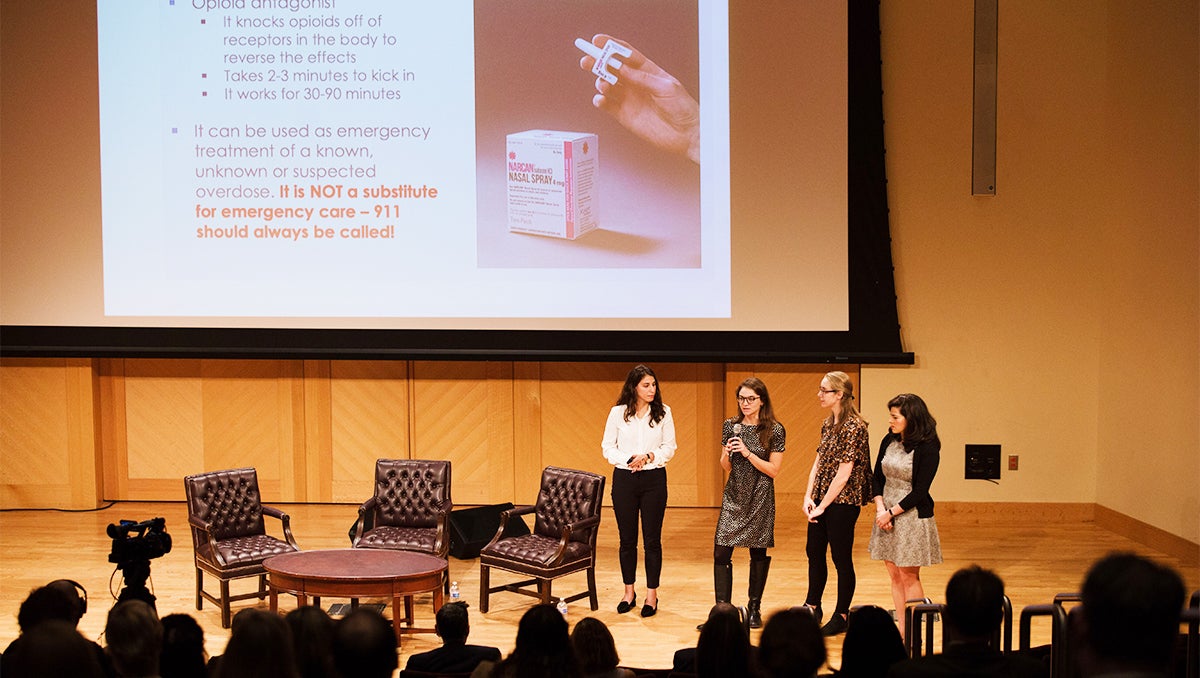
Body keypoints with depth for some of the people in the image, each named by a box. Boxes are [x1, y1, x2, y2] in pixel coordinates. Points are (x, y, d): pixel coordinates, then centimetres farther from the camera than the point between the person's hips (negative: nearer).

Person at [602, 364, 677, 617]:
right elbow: (607, 446, 3)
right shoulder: (618, 413, 0)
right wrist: (628, 460, -13)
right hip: (624, 478, 0)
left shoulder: (663, 413, 1)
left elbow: (669, 447, 2)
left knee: (652, 539, 2)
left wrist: (649, 457, -15)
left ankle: (651, 594, 11)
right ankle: (629, 592, 20)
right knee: (627, 538, 8)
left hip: (654, 478, 0)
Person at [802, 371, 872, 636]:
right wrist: (809, 497, 0)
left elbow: (843, 473, -19)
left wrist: (823, 505, -15)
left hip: (843, 502, -8)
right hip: (821, 500, 8)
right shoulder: (828, 424, 10)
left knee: (841, 558, 2)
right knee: (814, 552, 15)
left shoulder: (854, 427, -17)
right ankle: (812, 607, 29)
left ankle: (841, 616, 14)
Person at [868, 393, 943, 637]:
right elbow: (877, 477, 9)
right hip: (886, 514, 6)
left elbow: (920, 491, -15)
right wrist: (880, 507, -6)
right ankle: (901, 630, 17)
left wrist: (891, 512, -14)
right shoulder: (889, 441, 5)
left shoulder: (927, 448, -14)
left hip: (912, 517, -6)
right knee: (894, 576, 10)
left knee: (909, 576, -1)